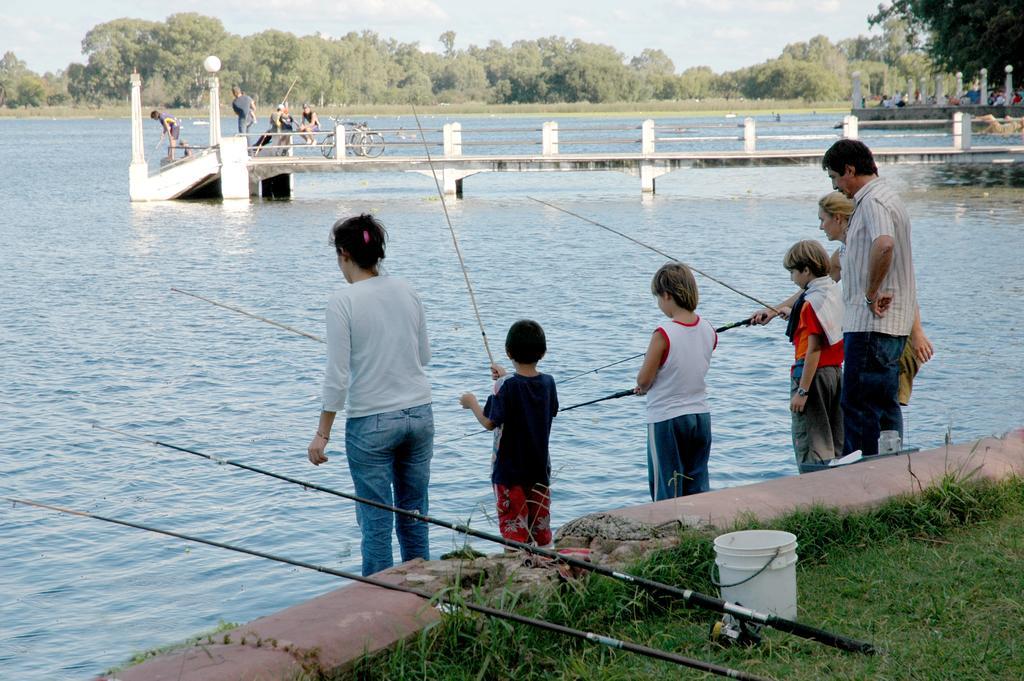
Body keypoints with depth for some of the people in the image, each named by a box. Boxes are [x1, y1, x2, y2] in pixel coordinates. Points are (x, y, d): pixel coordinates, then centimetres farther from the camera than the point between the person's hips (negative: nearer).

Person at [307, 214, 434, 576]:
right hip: (419, 414, 5)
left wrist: (322, 434, -7)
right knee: (414, 516, 14)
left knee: (376, 523, 4)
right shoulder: (407, 292, 3)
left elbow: (338, 375, -14)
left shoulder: (343, 301, -13)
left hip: (371, 423, -5)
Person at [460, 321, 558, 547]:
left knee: (513, 528, -1)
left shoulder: (506, 385, -18)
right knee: (541, 527, 13)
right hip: (540, 468, 5)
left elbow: (489, 423, -17)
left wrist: (472, 403, 3)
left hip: (509, 470, -5)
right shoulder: (548, 383, -2)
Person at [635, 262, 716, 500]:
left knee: (666, 489, 4)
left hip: (666, 419, -6)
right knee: (698, 486, 13)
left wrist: (643, 388, 10)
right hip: (701, 415, 6)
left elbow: (644, 380, -14)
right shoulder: (708, 331, 0)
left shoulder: (663, 335, -20)